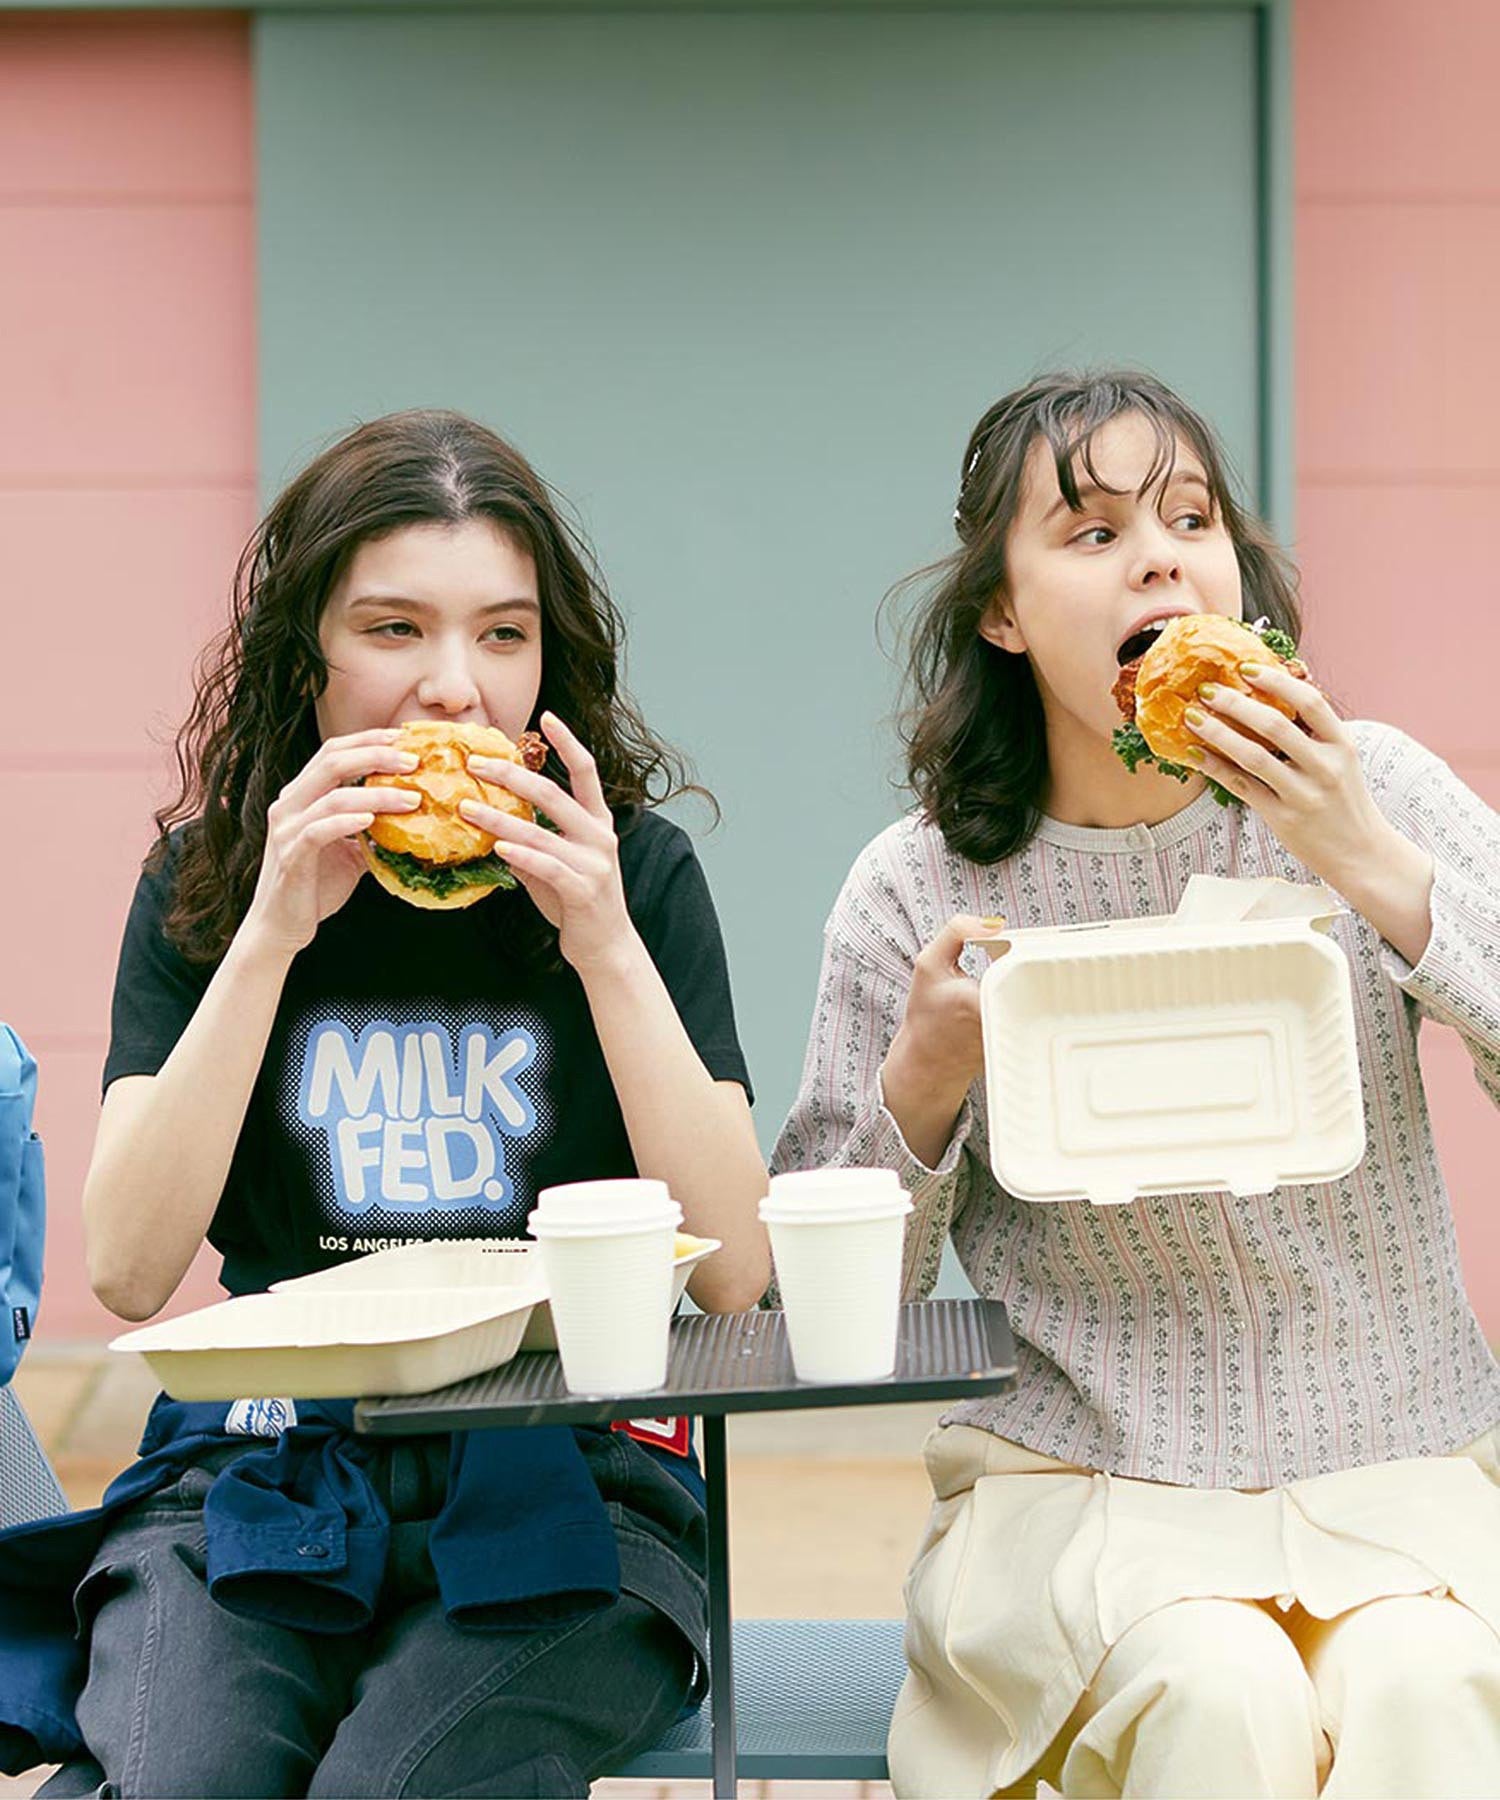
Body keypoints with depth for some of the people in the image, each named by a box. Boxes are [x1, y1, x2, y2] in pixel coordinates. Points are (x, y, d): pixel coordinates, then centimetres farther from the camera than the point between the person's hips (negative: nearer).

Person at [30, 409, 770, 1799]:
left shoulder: (637, 873, 1)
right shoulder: (201, 884, 3)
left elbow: (732, 1271, -7)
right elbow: (128, 1274, -8)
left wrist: (607, 947, -16)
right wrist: (274, 929, -15)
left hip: (564, 1482, -1)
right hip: (261, 1470, 1)